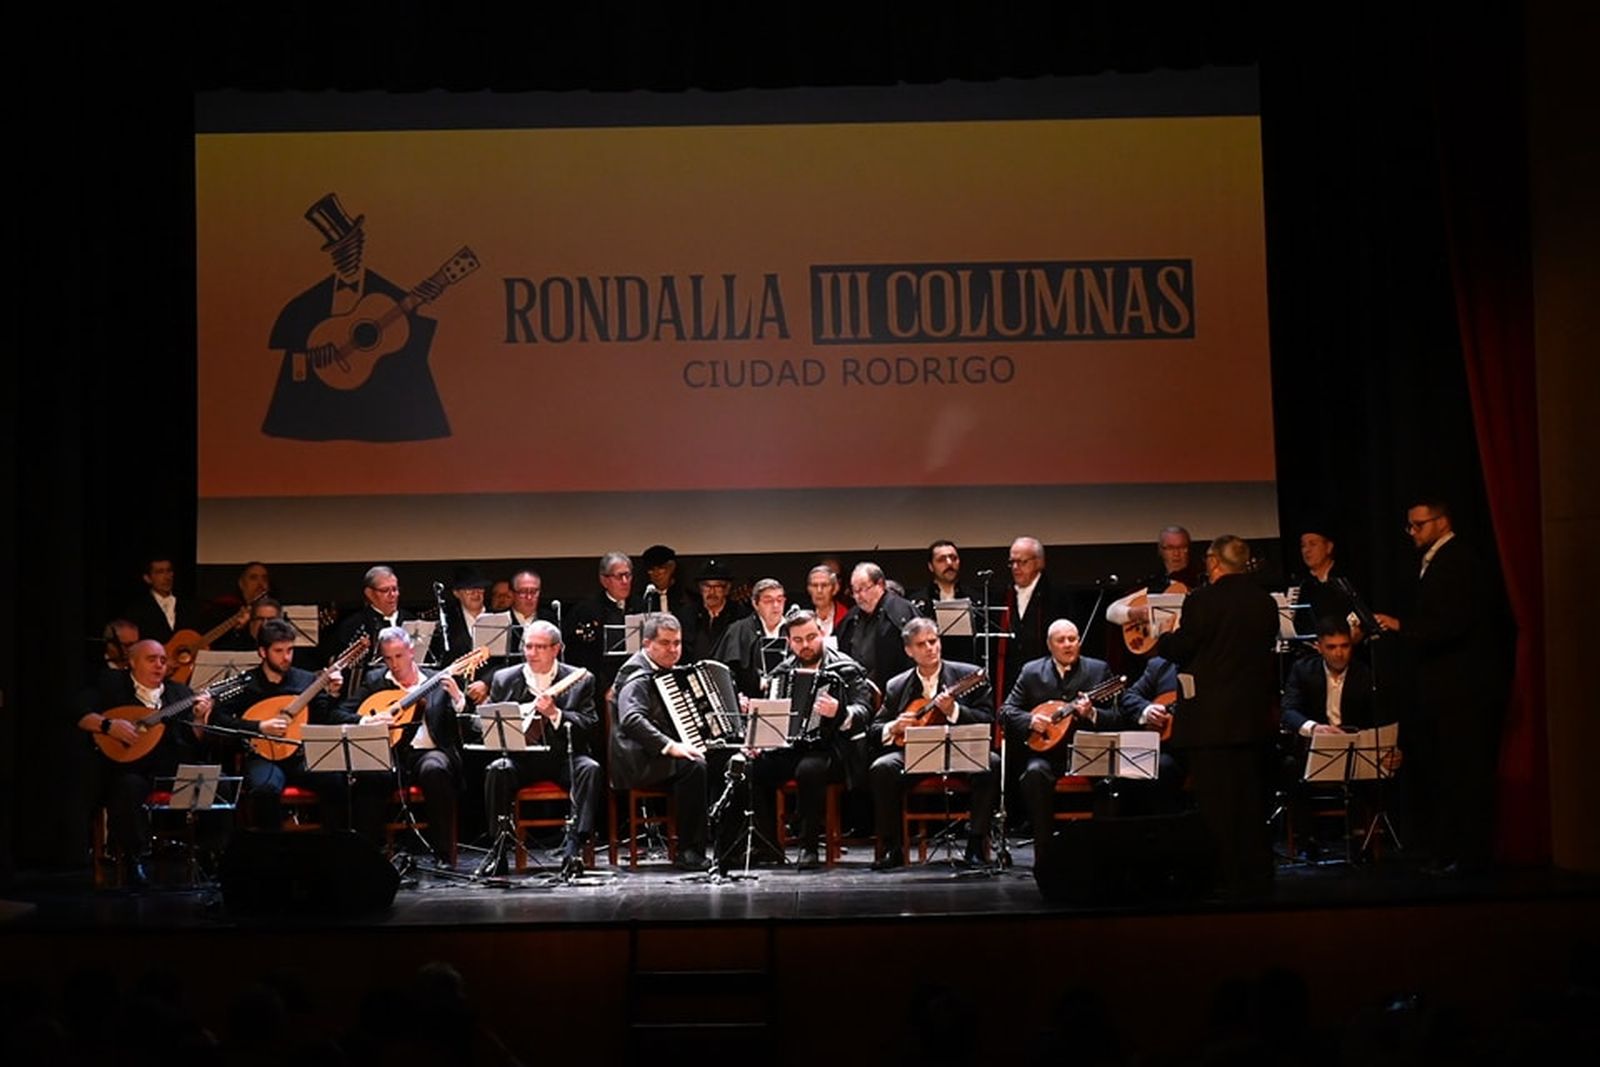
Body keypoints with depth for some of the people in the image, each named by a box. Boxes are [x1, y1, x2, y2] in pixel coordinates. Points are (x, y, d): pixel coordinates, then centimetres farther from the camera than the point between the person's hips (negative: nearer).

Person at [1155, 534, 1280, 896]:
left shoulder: (1202, 601, -14)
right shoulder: (1266, 602, 5)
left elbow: (1179, 649, -9)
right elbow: (1268, 649, 13)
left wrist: (1164, 638, 12)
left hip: (1210, 717, -6)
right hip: (1255, 716, 6)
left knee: (1216, 802, 0)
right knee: (1252, 799, 14)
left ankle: (1230, 876, 2)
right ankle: (1257, 871, 21)